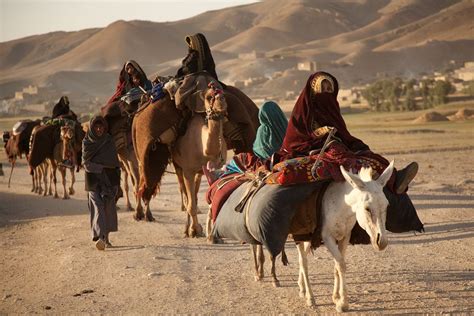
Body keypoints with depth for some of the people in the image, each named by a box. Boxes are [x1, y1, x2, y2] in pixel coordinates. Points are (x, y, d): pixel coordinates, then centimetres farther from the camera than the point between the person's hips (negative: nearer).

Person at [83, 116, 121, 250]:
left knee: (108, 207, 3)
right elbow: (86, 162, 0)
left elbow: (115, 162, 8)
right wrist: (101, 168, -11)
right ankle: (100, 237, -25)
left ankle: (106, 237, 17)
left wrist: (117, 181, 1)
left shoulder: (109, 141, 7)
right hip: (93, 180, -2)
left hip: (109, 179, 2)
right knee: (97, 207, -13)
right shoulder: (86, 142, 3)